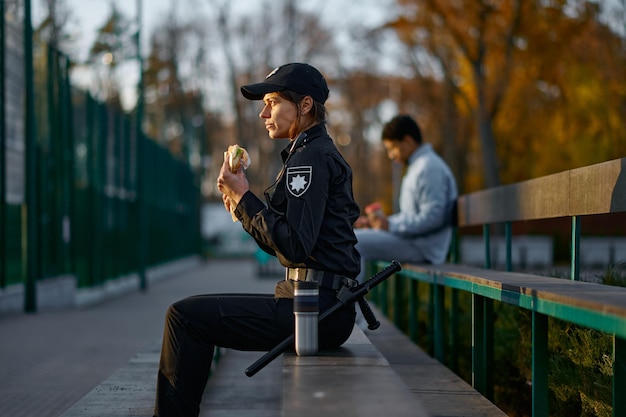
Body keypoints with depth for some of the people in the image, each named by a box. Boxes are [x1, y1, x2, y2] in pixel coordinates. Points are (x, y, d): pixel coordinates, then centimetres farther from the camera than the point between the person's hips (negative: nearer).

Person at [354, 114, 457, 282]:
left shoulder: (429, 168, -14)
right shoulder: (417, 166, 20)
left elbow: (432, 217, -23)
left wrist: (390, 225, -20)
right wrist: (379, 222, 9)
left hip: (424, 247, -11)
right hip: (411, 238, 11)